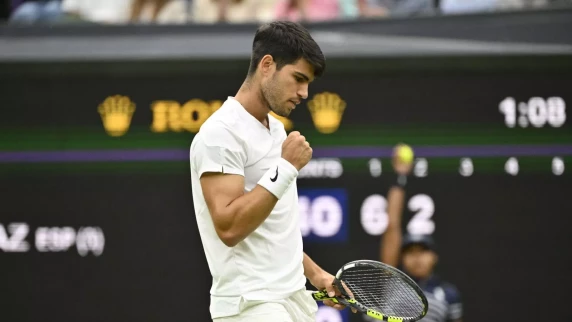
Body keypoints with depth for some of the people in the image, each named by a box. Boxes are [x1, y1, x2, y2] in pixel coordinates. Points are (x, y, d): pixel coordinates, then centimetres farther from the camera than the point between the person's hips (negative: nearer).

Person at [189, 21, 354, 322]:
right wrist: (286, 168, -18)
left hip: (295, 297, 9)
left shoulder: (276, 129, 16)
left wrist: (314, 273, 19)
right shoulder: (221, 133, -13)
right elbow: (229, 227, -22)